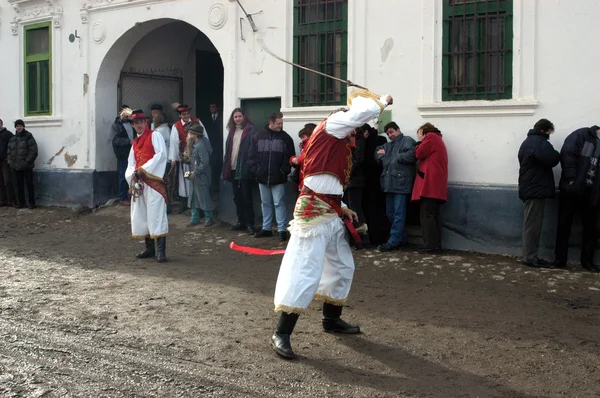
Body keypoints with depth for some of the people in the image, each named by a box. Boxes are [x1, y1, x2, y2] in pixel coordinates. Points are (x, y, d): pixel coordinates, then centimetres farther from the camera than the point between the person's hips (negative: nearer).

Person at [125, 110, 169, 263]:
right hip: (138, 182, 8)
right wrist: (132, 174, -4)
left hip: (153, 180, -8)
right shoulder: (135, 142, 21)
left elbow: (161, 154, -15)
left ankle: (161, 250, -12)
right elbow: (131, 162, 19)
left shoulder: (154, 135, -2)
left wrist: (143, 169, -16)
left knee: (156, 214, -12)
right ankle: (149, 248, 19)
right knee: (140, 215, 9)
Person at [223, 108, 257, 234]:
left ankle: (250, 224, 3)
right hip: (233, 169, 7)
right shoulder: (232, 131, 14)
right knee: (237, 197, 13)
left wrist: (250, 167, -20)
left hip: (244, 169, -7)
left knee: (246, 197, -2)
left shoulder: (250, 130, -6)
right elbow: (228, 150, 15)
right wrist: (226, 168, 10)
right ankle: (241, 222, 22)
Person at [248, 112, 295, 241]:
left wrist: (284, 171, -12)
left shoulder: (286, 138, -1)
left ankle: (282, 229, 1)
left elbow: (290, 157, -4)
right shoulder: (258, 137, 5)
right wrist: (255, 171, -2)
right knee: (265, 204, 12)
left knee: (279, 203, -3)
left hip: (278, 178, -3)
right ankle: (266, 228, 22)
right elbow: (252, 156, 7)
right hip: (262, 177, 3)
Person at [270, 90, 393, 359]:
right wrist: (382, 101, -2)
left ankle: (331, 319, 37)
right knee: (306, 272, -11)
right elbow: (367, 110, -23)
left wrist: (341, 208, 18)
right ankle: (281, 334, -6)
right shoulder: (333, 123, -9)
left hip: (329, 213, 10)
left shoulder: (340, 138, 19)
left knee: (342, 266, 20)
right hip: (313, 212, -10)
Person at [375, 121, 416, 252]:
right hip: (389, 184, 9)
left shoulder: (407, 141, 0)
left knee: (398, 214, -9)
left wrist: (397, 158, -6)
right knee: (390, 214, 11)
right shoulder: (387, 145, 26)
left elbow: (411, 155, -16)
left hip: (401, 183, -9)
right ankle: (401, 239, 21)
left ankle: (394, 241, -10)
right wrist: (380, 155, 6)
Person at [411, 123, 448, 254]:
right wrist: (421, 142, 15)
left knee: (427, 214, -11)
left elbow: (419, 153, -5)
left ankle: (431, 245, -14)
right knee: (434, 214, 7)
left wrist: (419, 142, 10)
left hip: (430, 183, -10)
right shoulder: (437, 139, 28)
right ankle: (436, 245, 5)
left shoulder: (430, 136, -1)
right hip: (437, 184, 10)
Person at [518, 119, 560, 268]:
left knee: (531, 225, 12)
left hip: (529, 188, 10)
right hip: (536, 189, -10)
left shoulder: (528, 142, 19)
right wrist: (557, 155, -3)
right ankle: (530, 257, -4)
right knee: (533, 225, -7)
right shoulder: (540, 143, -15)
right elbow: (552, 159, -24)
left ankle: (529, 256, 15)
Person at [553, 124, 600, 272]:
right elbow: (567, 153, -13)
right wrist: (571, 178, -17)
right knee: (564, 224, 3)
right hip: (572, 189, -4)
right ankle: (559, 260, 11)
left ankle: (587, 261, 19)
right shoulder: (582, 135, -3)